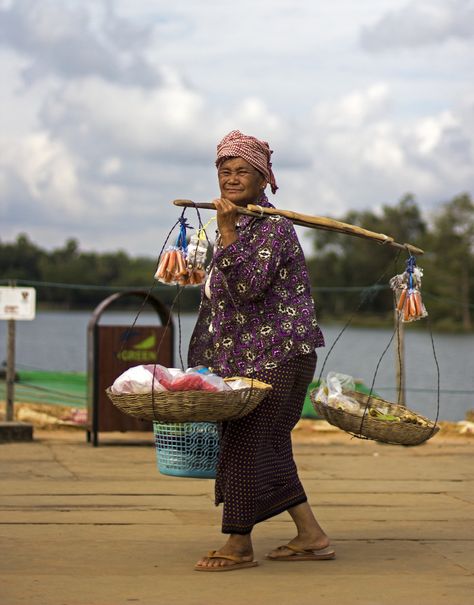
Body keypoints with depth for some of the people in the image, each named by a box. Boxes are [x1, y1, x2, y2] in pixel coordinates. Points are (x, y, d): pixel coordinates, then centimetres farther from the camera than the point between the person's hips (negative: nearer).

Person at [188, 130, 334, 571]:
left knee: (245, 440, -8)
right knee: (268, 446, 10)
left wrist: (226, 231, -28)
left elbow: (248, 285, -27)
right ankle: (311, 536, 17)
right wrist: (207, 360, 23)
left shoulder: (272, 226, -13)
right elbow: (221, 296, 23)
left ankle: (239, 545, 0)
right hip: (245, 357, 10)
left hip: (279, 353, -10)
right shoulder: (235, 224, 16)